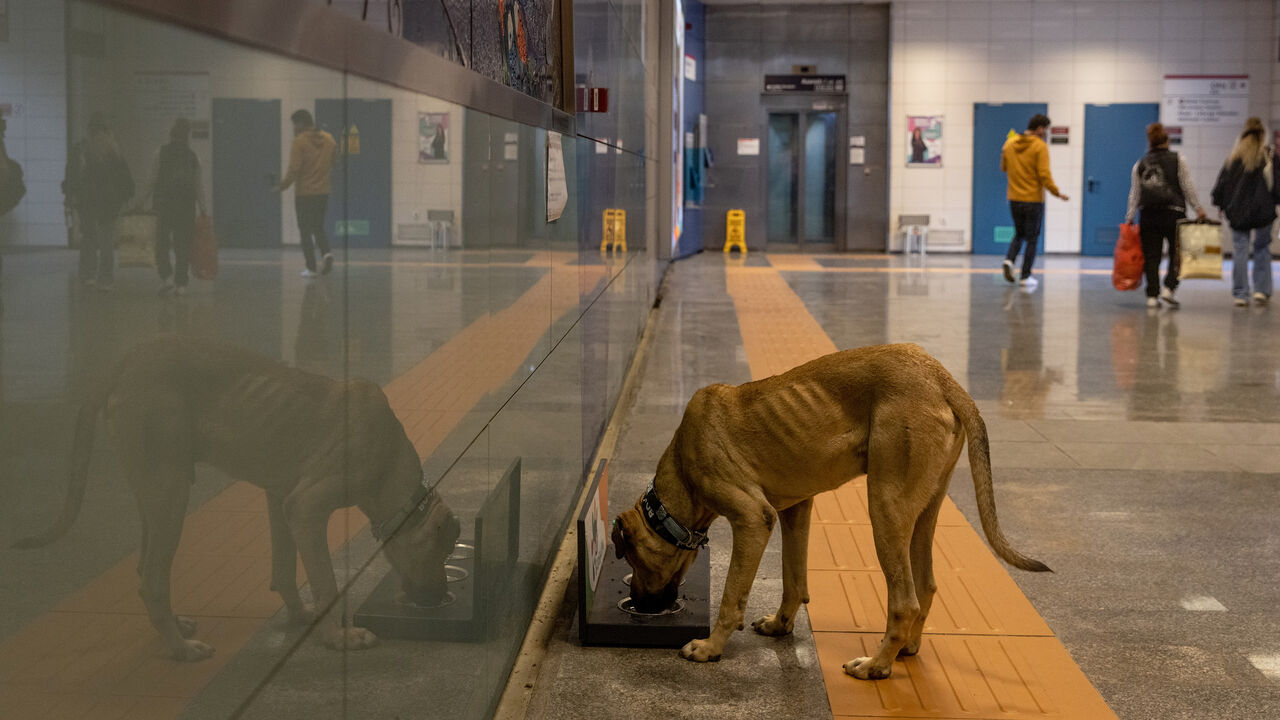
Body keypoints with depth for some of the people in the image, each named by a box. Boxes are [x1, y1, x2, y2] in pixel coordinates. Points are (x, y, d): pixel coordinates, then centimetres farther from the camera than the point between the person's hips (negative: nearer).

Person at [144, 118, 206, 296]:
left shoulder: (162, 153, -3)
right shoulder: (193, 157, 3)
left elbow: (153, 180, -5)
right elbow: (198, 185, 2)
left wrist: (142, 201, 4)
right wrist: (202, 209, 6)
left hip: (164, 203, -2)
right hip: (187, 205, 2)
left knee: (162, 242, 4)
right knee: (183, 244, 8)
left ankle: (166, 276, -14)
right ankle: (181, 283, 8)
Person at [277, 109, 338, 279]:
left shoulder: (300, 141, -13)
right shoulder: (329, 139, 4)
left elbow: (294, 170, -17)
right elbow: (334, 163, 12)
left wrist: (282, 186, -7)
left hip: (304, 193, -5)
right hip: (323, 192, 5)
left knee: (306, 231, 5)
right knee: (319, 228, 17)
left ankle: (311, 268, 3)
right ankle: (326, 253, -9)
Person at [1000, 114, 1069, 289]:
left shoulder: (1009, 143, 2)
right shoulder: (1040, 146, -13)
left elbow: (1003, 167, 13)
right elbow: (1044, 174, -17)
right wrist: (1057, 193, -8)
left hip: (1014, 199, 5)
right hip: (1034, 200, -5)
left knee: (1019, 234, 21)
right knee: (1032, 238, 6)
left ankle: (1009, 260, -4)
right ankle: (1025, 277, 6)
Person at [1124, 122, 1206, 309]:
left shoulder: (1140, 164, 7)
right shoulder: (1177, 160, 0)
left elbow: (1134, 193, 6)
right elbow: (1187, 187, -2)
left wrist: (1129, 217, 10)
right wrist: (1198, 208, 4)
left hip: (1148, 215, 3)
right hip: (1173, 213, -3)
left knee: (1151, 256, 4)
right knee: (1176, 253, 8)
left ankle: (1152, 295, 1)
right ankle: (1169, 287, -7)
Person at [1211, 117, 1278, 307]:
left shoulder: (1234, 156, 3)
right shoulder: (1269, 156, -4)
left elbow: (1222, 182, 6)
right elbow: (1275, 183, -5)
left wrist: (1220, 205, 14)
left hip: (1238, 212, 2)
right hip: (1263, 212, -2)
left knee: (1240, 251, 4)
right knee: (1262, 249, 11)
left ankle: (1240, 294, 2)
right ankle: (1261, 290, 3)